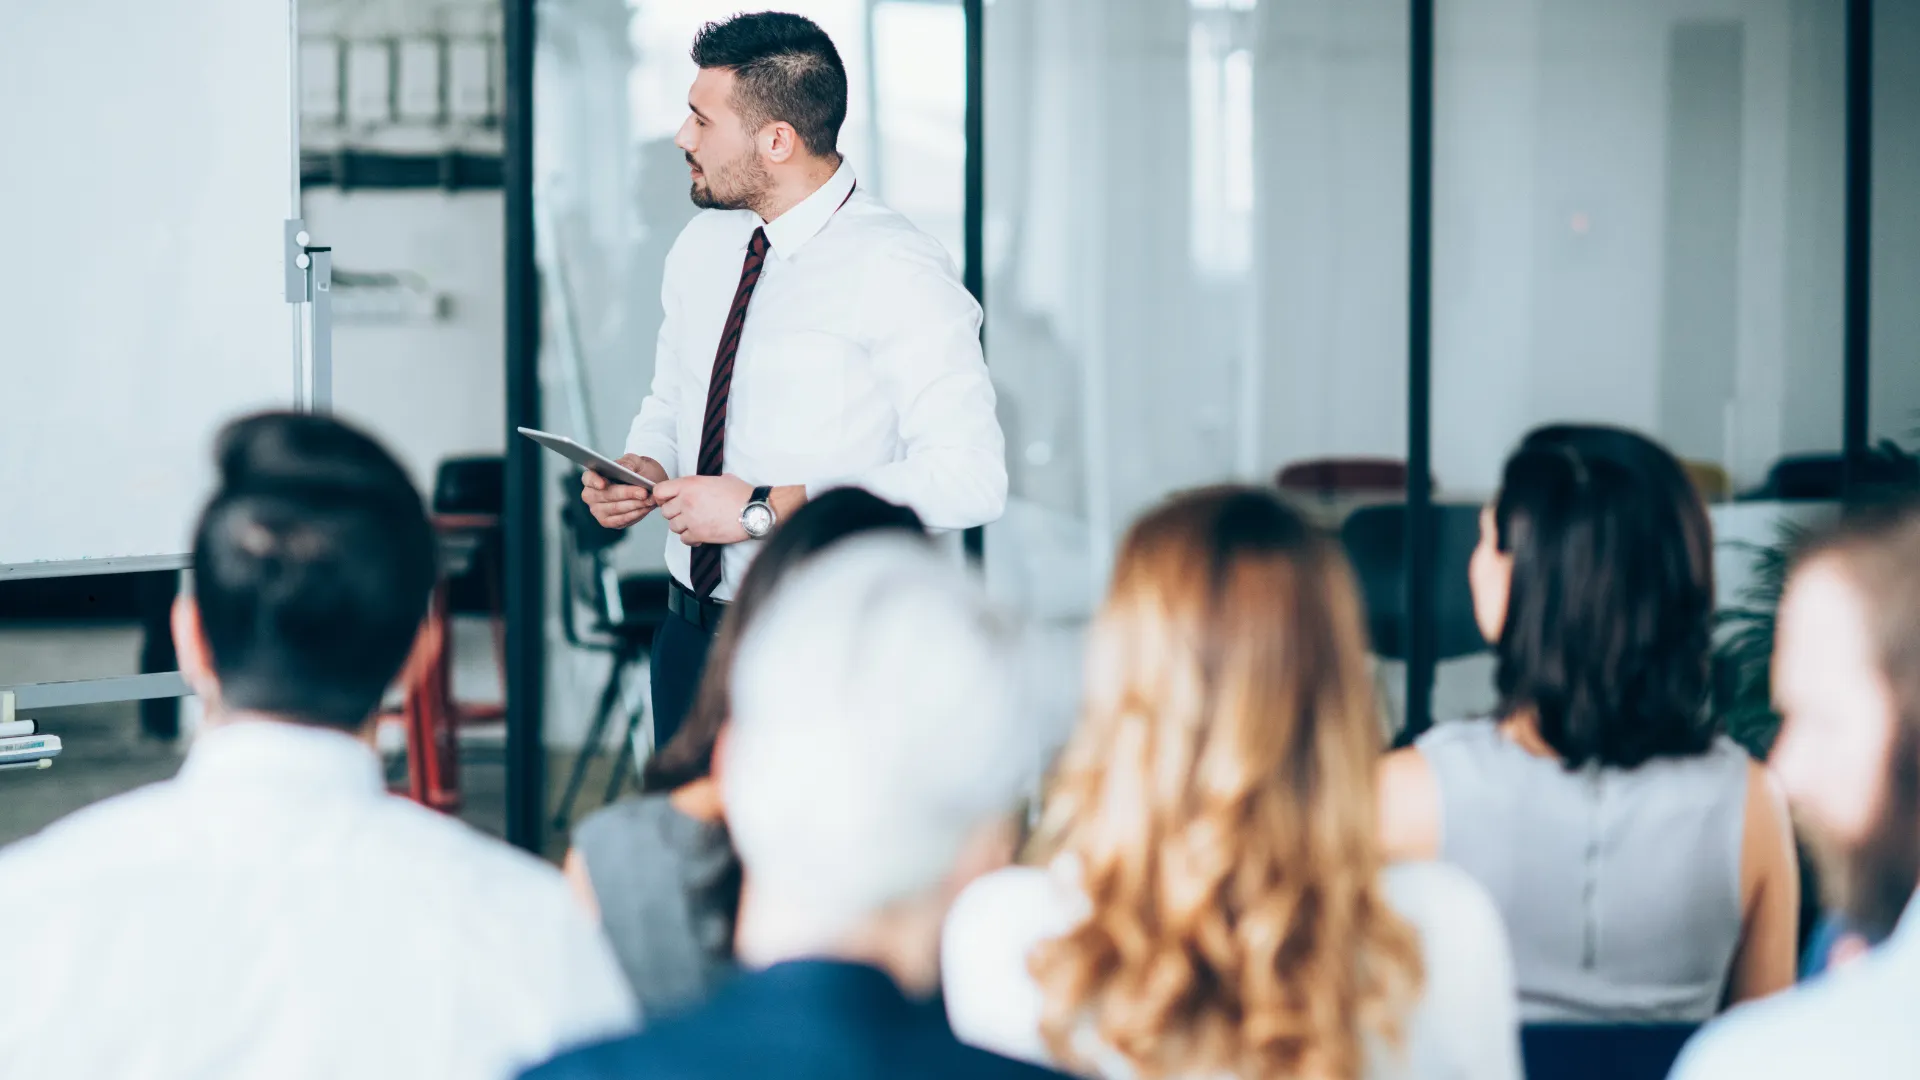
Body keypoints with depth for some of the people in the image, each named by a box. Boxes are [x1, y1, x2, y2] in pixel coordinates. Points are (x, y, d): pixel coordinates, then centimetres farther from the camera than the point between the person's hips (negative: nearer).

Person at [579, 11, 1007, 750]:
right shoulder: (703, 246, 8)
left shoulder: (895, 271, -15)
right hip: (690, 634, 7)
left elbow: (969, 479, -22)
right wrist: (643, 466, -1)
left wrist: (765, 509, -22)